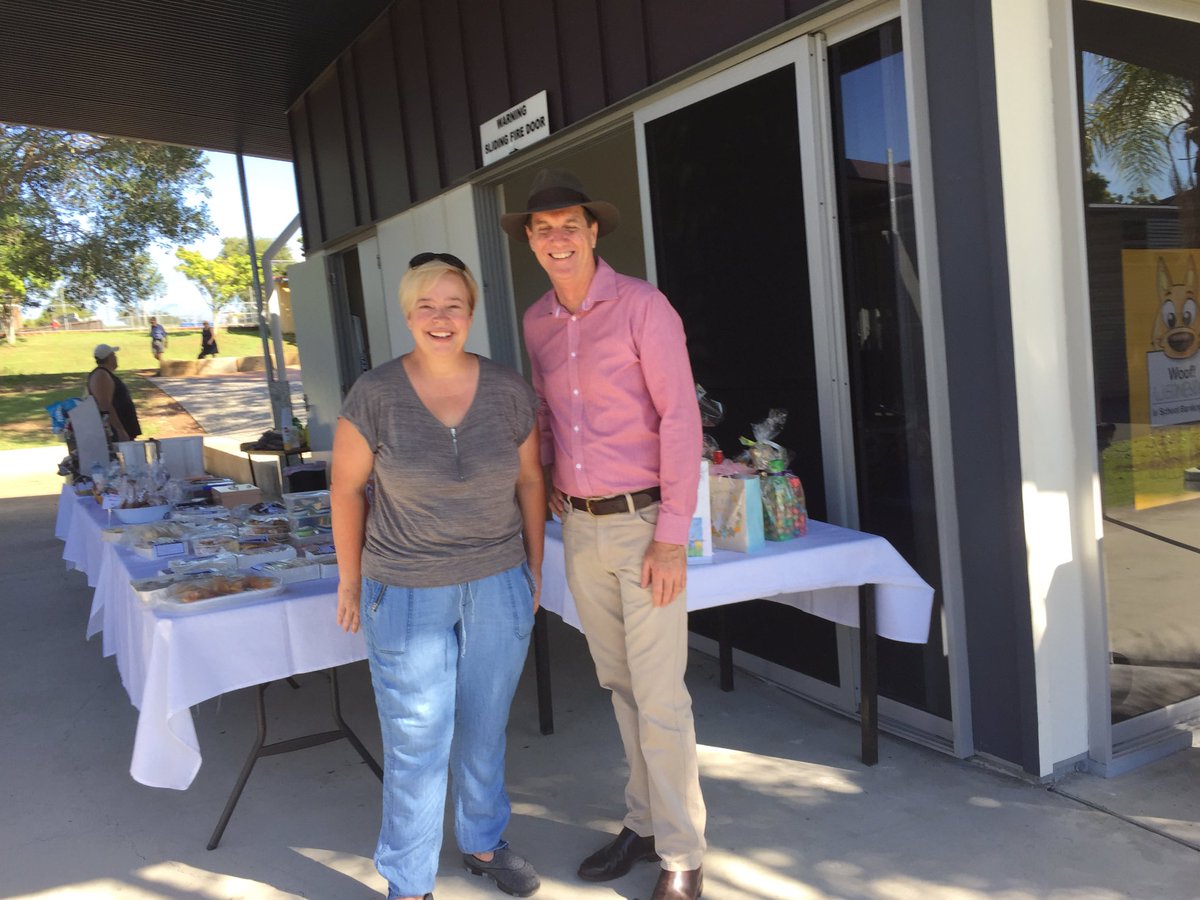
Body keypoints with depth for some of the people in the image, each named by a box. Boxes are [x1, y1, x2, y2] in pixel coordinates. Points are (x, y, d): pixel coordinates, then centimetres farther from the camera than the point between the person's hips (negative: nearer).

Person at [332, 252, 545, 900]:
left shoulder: (508, 391, -5)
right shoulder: (375, 394, -11)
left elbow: (528, 480, 6)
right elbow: (347, 488, -2)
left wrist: (535, 568, 9)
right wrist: (350, 580, 2)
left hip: (499, 588, 3)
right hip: (407, 596, -2)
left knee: (485, 730, 18)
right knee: (417, 747, 6)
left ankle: (483, 843, 42)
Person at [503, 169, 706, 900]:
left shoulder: (643, 305, -13)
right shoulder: (537, 322, 7)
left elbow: (681, 419, -16)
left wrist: (672, 537, -19)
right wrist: (549, 480, 9)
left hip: (643, 521, -6)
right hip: (580, 527, 6)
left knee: (658, 695, -2)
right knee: (620, 686, 16)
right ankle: (647, 820, 31)